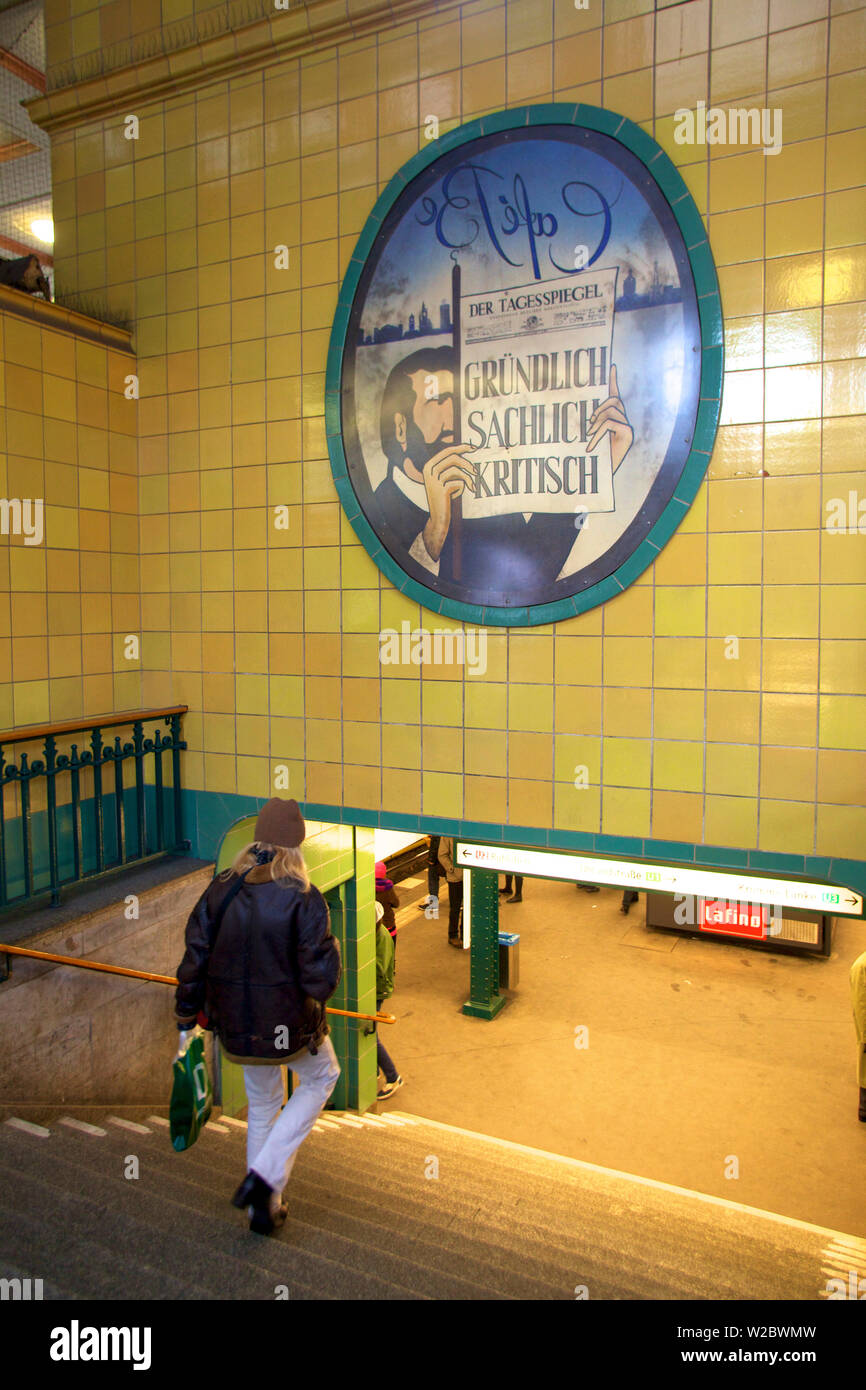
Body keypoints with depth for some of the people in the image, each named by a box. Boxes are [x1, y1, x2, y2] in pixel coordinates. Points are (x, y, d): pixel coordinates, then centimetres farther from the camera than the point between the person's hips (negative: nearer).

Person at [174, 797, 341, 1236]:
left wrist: (186, 1021, 6)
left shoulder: (219, 890, -7)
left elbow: (192, 964, -4)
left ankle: (264, 1208, 37)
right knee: (322, 1076, 26)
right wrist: (332, 949, -2)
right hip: (290, 1026, -4)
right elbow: (320, 982, -22)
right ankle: (265, 1176, 14)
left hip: (235, 1027, 4)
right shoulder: (303, 899, -20)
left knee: (262, 1105, 27)